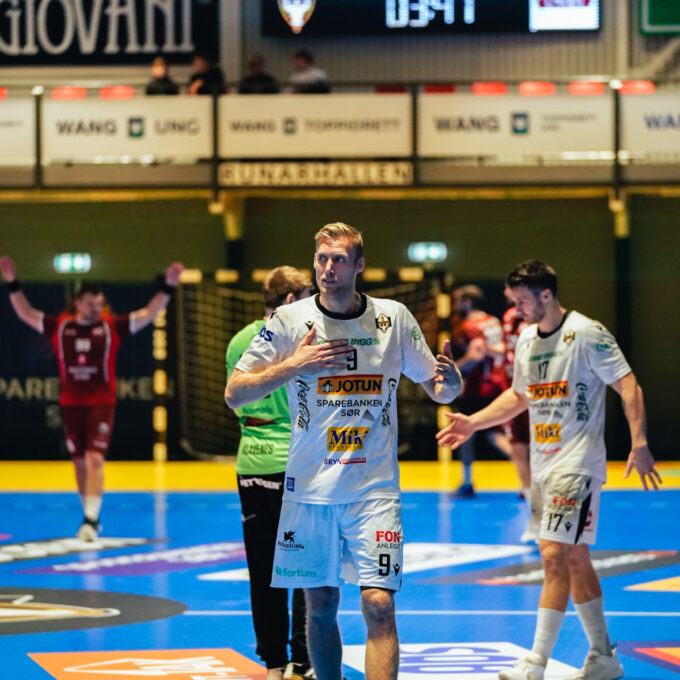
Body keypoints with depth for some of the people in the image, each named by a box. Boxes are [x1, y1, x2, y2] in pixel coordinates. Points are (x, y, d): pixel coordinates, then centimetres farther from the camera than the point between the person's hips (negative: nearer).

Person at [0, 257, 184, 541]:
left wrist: (167, 286, -11)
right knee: (80, 462, 9)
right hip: (71, 403, 3)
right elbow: (26, 313, 9)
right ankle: (90, 517, 22)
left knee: (95, 459, -14)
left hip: (101, 403, -3)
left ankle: (91, 519, -18)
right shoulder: (60, 326, 3)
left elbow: (148, 314, -2)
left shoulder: (112, 326, -2)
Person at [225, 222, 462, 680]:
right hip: (309, 487, 1)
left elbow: (439, 390, 11)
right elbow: (234, 394, -2)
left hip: (375, 488, -1)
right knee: (320, 606, 9)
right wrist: (294, 365, -14)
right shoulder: (289, 321, -1)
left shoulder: (394, 317, 2)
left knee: (379, 604, -12)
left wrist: (450, 380, -13)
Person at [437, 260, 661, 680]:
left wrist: (639, 444, -25)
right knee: (575, 560, 11)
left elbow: (628, 385, -15)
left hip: (577, 464, -8)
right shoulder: (527, 338, 11)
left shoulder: (587, 334, -13)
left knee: (555, 557, -14)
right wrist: (472, 423, 19)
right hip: (544, 465, 8)